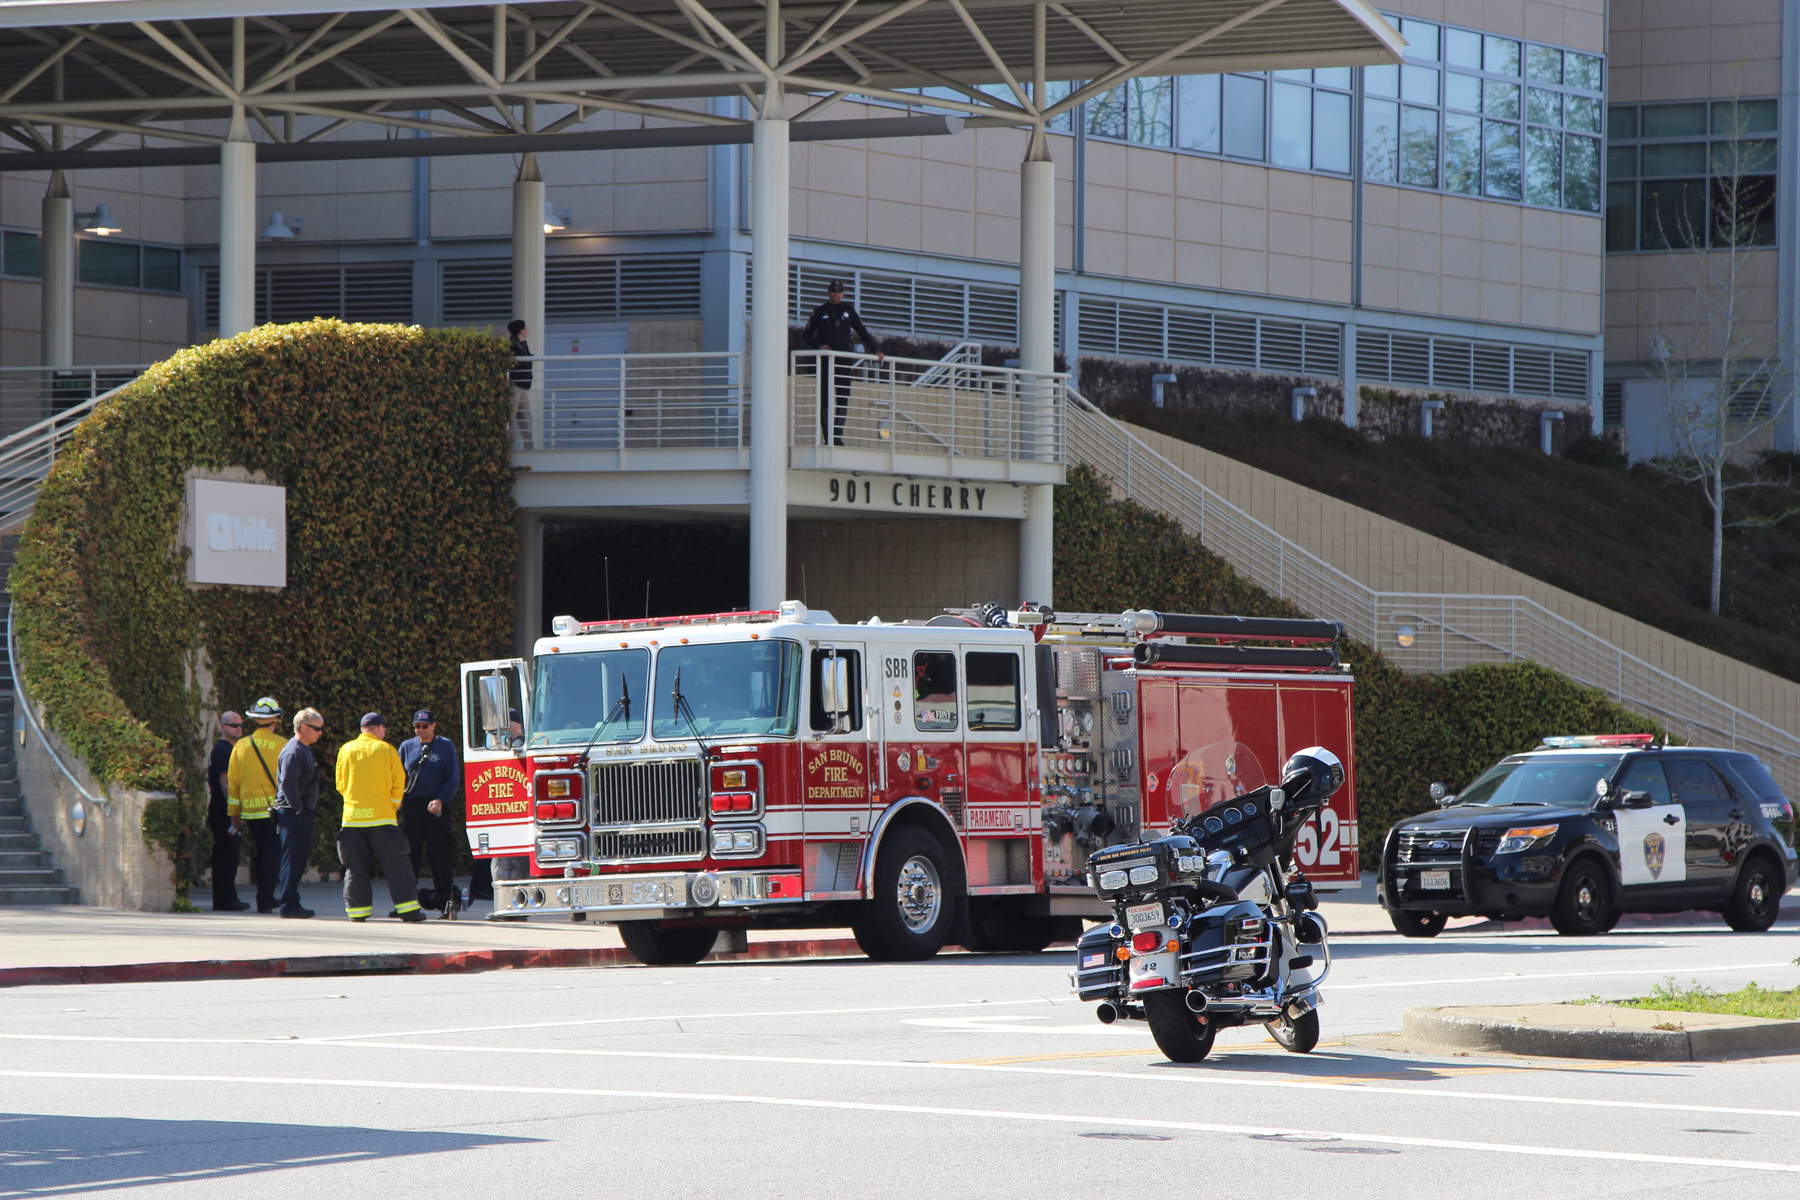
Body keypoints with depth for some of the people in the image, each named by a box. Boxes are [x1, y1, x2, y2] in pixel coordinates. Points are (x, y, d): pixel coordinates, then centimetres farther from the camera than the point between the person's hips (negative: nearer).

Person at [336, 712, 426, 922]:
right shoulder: (386, 749, -1)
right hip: (381, 816, -2)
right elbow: (398, 782, 1)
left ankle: (357, 910, 5)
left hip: (352, 816, 2)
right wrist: (392, 806, 16)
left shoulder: (346, 750, 5)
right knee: (395, 864, 0)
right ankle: (407, 908, -5)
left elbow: (341, 785, 11)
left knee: (356, 866, 8)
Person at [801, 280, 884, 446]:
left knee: (843, 400, -5)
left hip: (843, 360, 2)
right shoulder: (820, 312, 8)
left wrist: (876, 350, 7)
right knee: (826, 399, -5)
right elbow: (807, 335, 10)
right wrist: (818, 346, -9)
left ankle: (838, 436, -2)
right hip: (825, 361, -2)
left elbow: (862, 331, 15)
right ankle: (828, 437, -6)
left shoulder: (848, 309, 13)